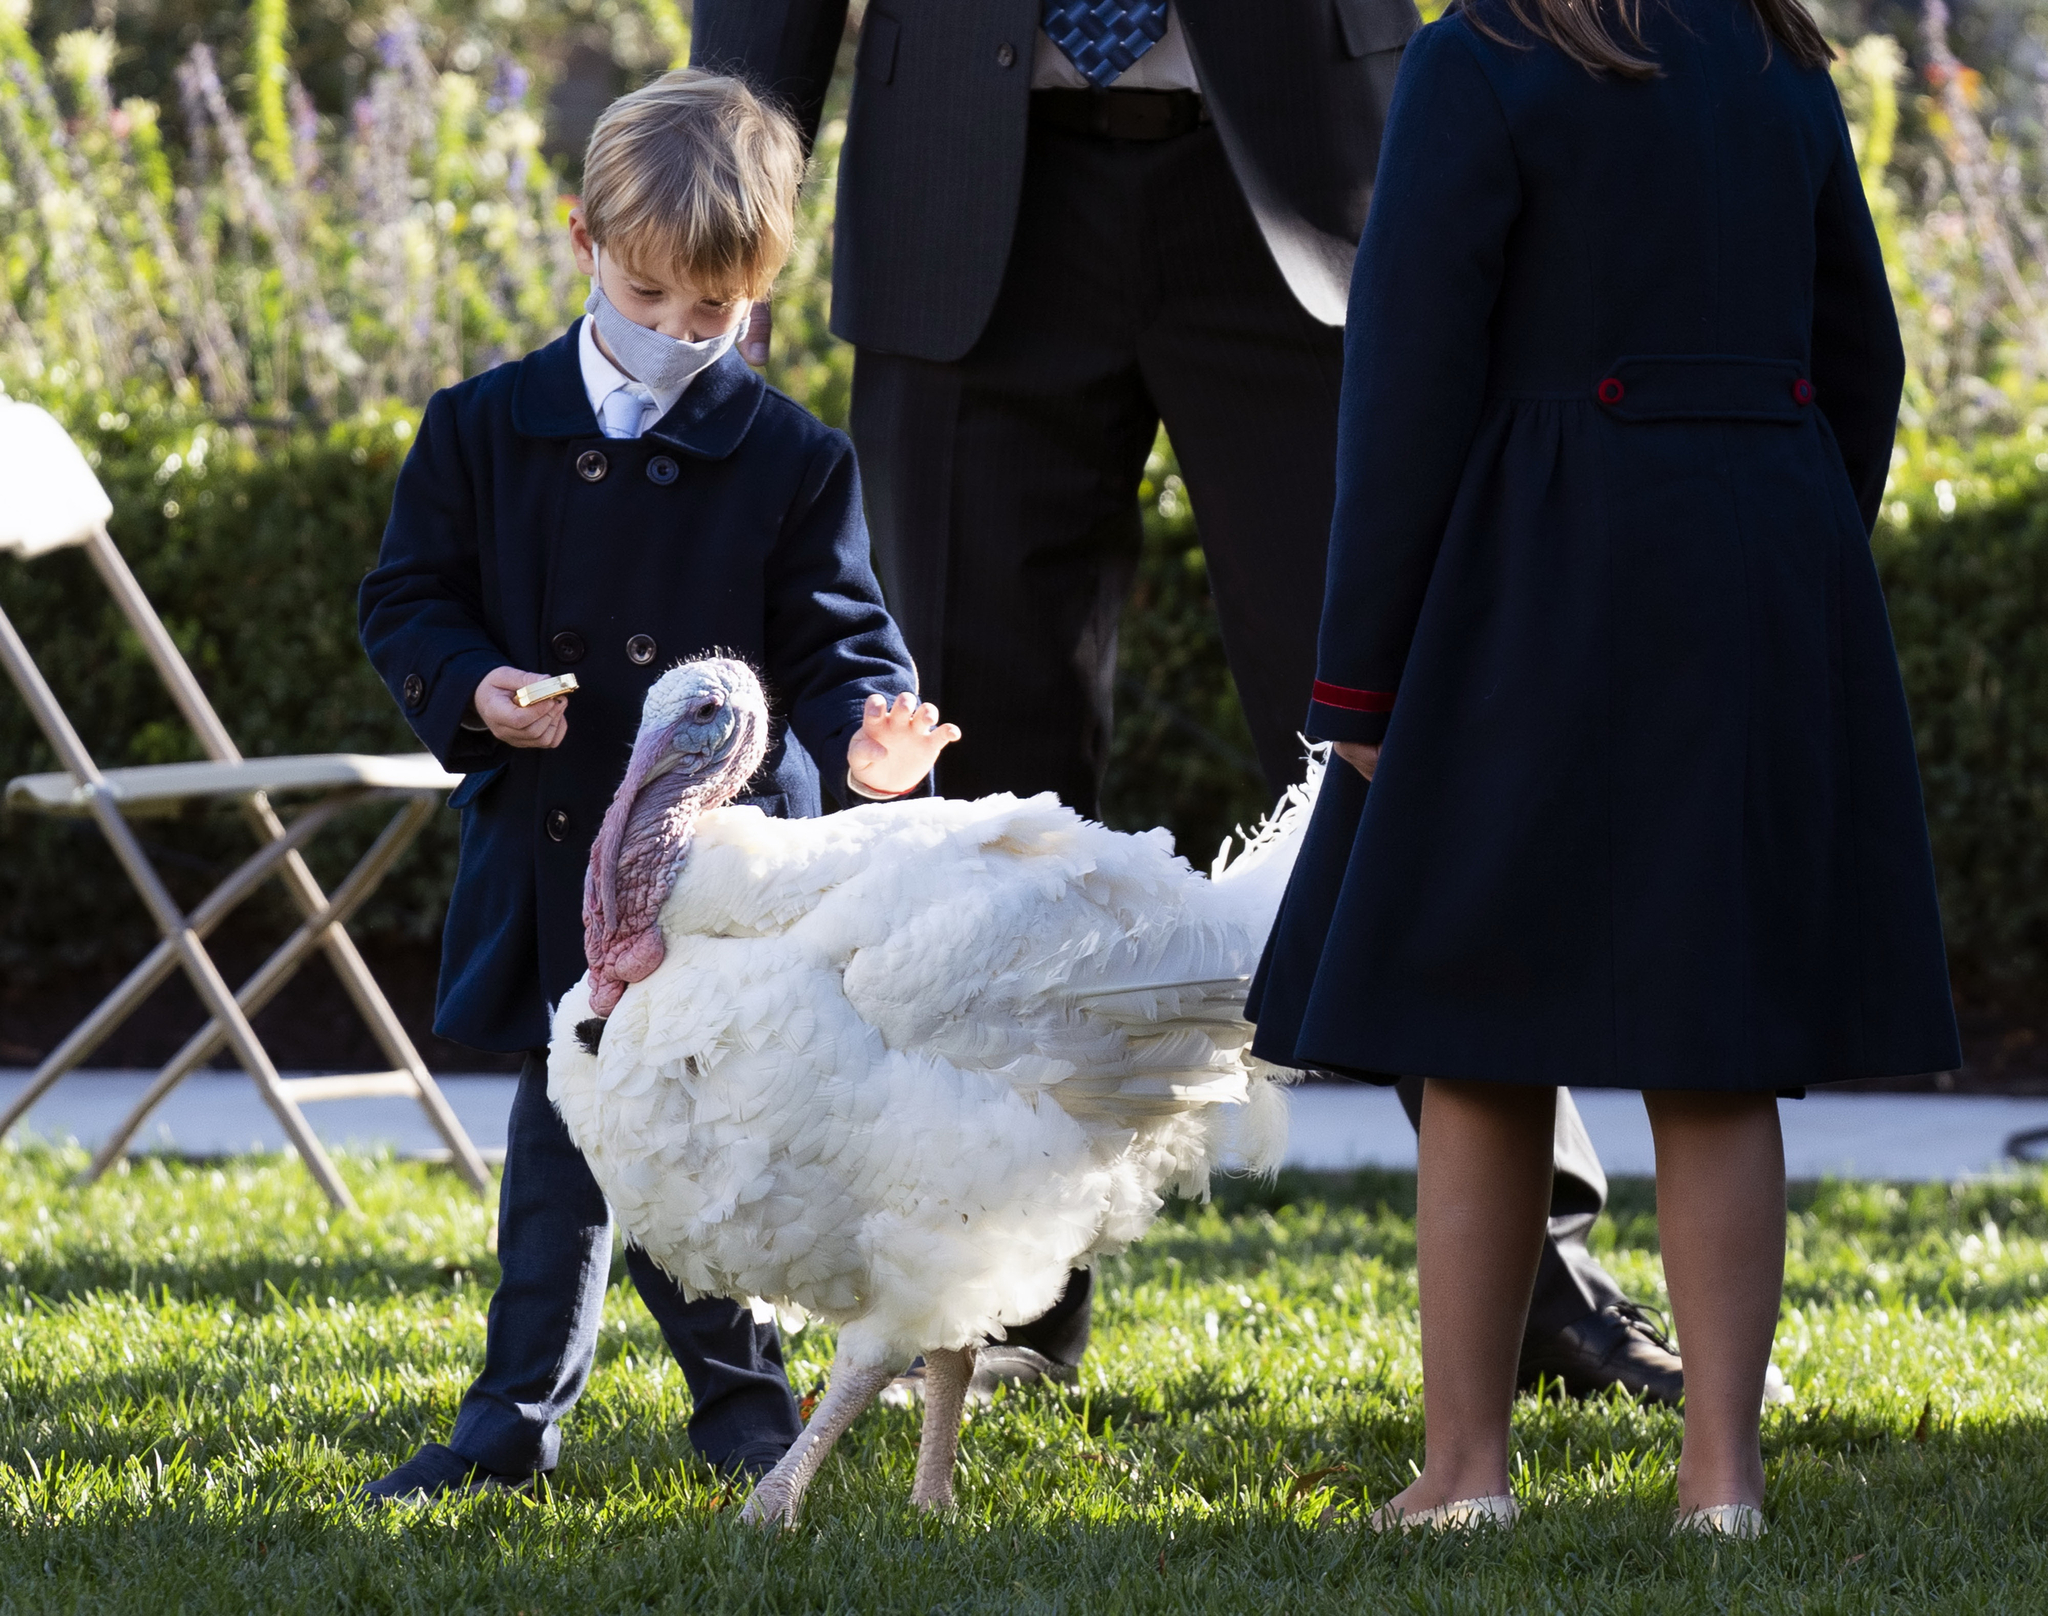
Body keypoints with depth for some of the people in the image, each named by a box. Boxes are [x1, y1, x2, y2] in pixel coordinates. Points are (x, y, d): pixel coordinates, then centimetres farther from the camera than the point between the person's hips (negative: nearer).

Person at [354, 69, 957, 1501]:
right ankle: (520, 1412, 16)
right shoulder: (487, 431, 2)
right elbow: (409, 599, 7)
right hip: (549, 843, 2)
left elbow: (834, 633, -1)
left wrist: (863, 735, -22)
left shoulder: (792, 461, -2)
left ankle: (740, 1399, 18)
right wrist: (473, 689, -13)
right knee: (565, 1127, 7)